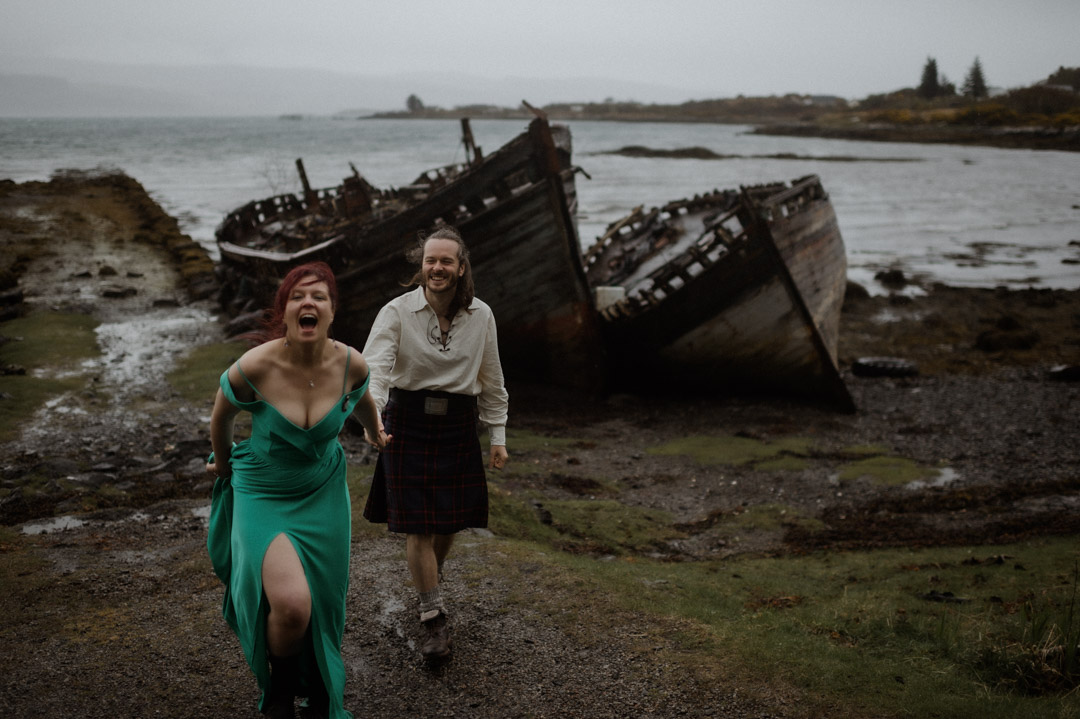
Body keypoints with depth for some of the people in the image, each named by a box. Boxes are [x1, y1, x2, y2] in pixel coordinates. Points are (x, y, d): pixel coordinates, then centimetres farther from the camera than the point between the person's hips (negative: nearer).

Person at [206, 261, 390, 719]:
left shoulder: (350, 363, -15)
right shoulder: (253, 368, -24)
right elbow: (222, 415, -2)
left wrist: (375, 433, 32)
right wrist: (223, 463, 16)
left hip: (324, 495, 4)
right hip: (263, 497, -3)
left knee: (322, 607, 11)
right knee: (292, 604, -23)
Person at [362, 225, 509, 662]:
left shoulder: (481, 316, 1)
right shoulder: (397, 313, -9)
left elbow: (491, 381, 10)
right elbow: (374, 366, -22)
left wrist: (498, 436, 9)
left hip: (458, 427, 3)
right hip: (408, 424, -3)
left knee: (449, 522, 11)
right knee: (417, 525, -3)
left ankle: (430, 582, 42)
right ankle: (433, 616, 12)